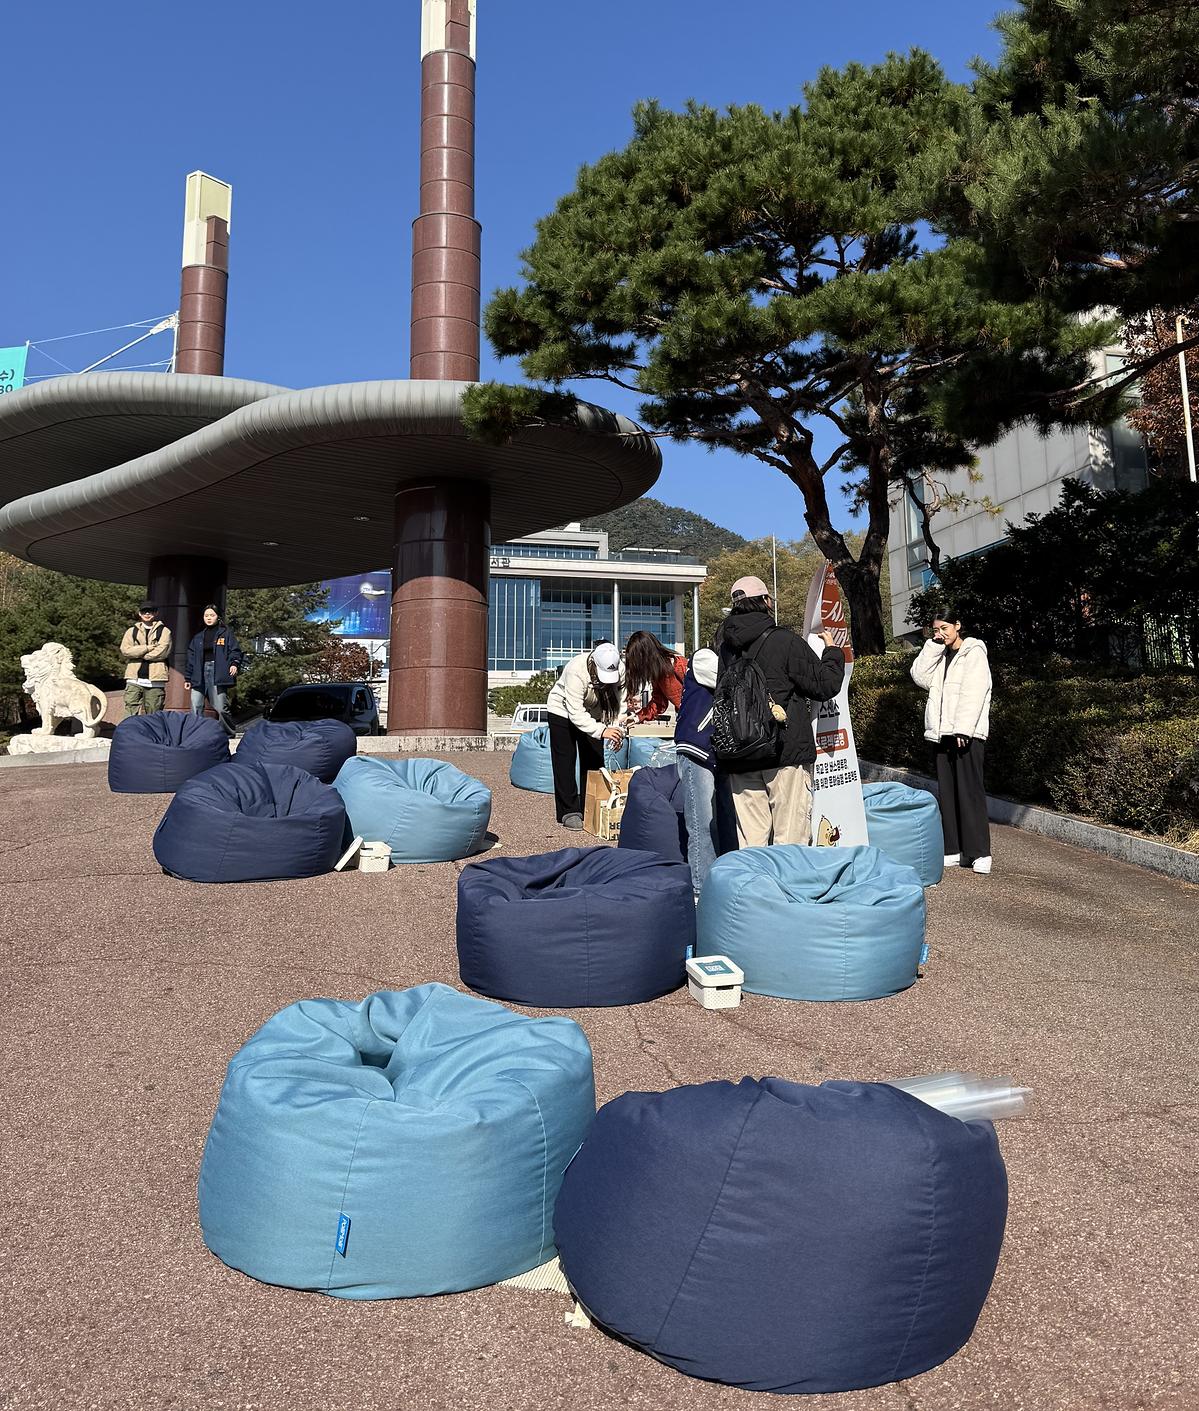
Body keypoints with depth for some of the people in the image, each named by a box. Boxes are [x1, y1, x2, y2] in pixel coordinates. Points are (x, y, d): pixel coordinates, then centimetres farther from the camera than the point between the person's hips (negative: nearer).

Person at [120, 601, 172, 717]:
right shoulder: (131, 631, 18)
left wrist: (138, 654, -4)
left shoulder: (164, 631, 10)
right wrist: (149, 647, -6)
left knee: (153, 715, 1)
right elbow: (125, 650, 1)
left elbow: (162, 651, -6)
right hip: (134, 679, 1)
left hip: (155, 680, -1)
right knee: (130, 714, -7)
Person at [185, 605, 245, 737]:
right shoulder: (198, 637, 20)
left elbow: (235, 651, 0)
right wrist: (188, 679, 17)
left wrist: (235, 663, -19)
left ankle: (229, 732, 10)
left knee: (221, 707, -4)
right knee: (195, 707, -3)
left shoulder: (225, 634, 7)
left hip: (218, 673, -4)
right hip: (200, 675, 5)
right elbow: (191, 659, 20)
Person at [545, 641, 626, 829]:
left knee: (594, 762, 4)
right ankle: (569, 812, -1)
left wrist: (615, 728, -33)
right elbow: (575, 713, -40)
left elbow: (619, 704, -16)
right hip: (563, 710, -4)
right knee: (565, 762, -6)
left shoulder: (619, 671, -24)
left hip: (593, 713, 5)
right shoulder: (576, 670, -39)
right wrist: (602, 730, -50)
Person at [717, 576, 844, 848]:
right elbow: (826, 685, -3)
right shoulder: (785, 641, -7)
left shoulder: (726, 648, 9)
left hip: (739, 762, 5)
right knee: (790, 841, 1)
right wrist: (833, 650, 13)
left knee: (749, 843, 7)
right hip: (787, 754, -5)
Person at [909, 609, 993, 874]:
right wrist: (933, 646, 2)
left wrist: (963, 730, -20)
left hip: (967, 733, -7)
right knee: (947, 792, 6)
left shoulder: (973, 653, -2)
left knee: (969, 791, -9)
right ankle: (955, 850, 11)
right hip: (944, 733, 7)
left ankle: (980, 852, -6)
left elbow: (973, 693, -12)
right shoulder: (940, 656, 19)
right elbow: (920, 677, 5)